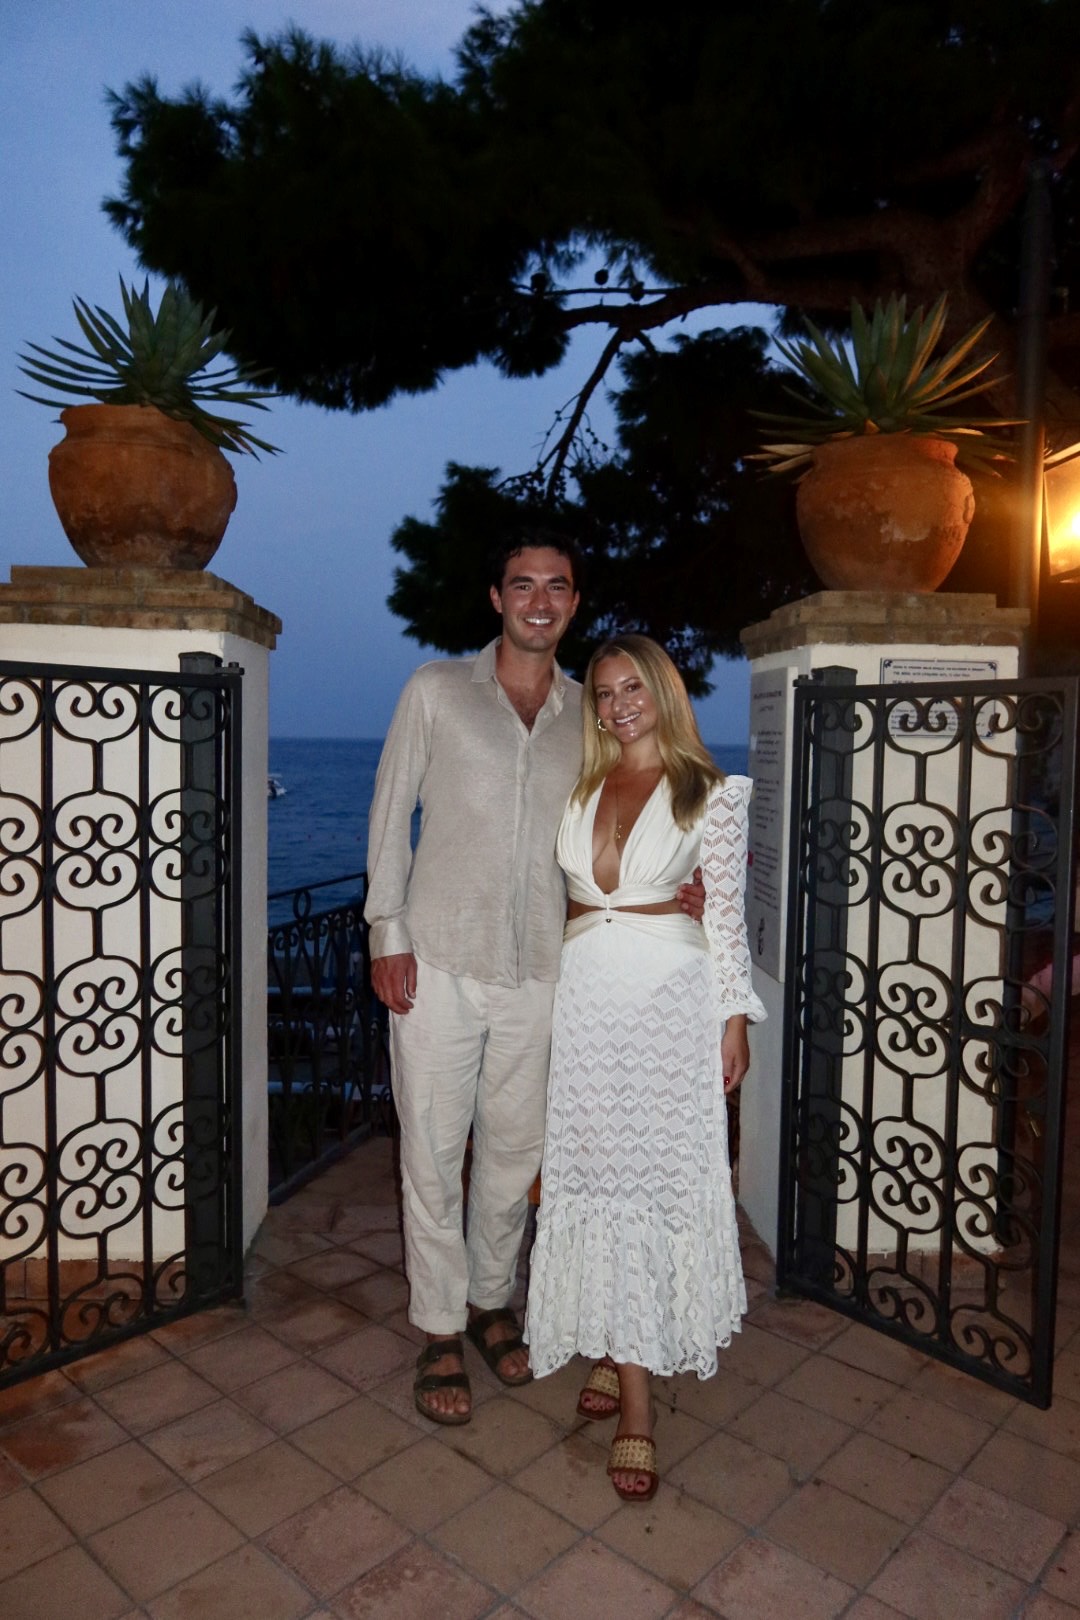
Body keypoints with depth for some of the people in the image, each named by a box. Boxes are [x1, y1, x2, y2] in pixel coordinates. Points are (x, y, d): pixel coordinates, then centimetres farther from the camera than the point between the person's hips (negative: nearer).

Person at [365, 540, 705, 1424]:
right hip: (437, 960, -2)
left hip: (536, 970, 3)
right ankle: (440, 1330, 27)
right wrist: (387, 931, -6)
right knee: (433, 1151, 7)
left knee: (515, 1148, 15)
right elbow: (391, 811, 1)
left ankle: (491, 1300, 38)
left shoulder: (590, 714, 8)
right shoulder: (436, 690, 0)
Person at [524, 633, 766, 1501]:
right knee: (599, 1170, 4)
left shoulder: (711, 793, 2)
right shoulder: (578, 787, 11)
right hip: (587, 994, 3)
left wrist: (734, 1018, -3)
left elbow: (727, 913, 0)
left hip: (672, 992, -3)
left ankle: (628, 1354, 16)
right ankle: (633, 1400, 17)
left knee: (656, 1172, -1)